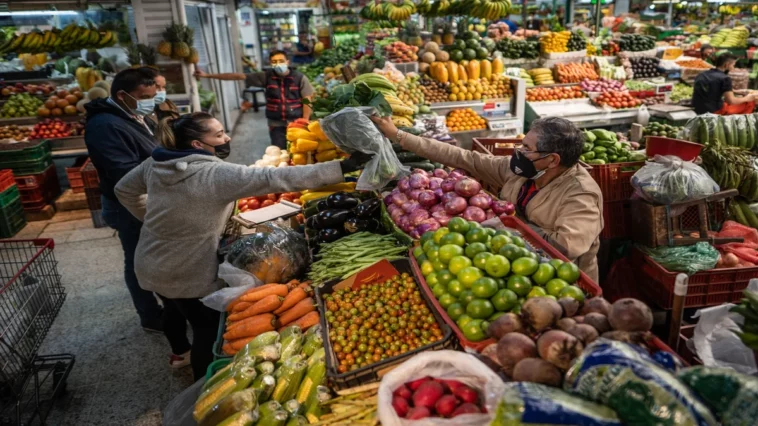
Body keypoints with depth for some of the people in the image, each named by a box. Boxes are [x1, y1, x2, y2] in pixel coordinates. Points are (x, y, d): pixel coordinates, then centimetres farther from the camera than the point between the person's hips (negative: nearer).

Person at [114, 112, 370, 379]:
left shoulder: (154, 164, -5)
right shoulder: (215, 175, -28)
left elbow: (124, 190, 10)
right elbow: (275, 179, -35)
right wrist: (342, 167, -37)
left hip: (150, 265, 8)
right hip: (187, 274, -8)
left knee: (175, 310, 33)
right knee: (208, 327, 15)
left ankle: (180, 352, 60)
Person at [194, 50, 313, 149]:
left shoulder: (299, 77, -8)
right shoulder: (267, 77, -2)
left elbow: (307, 100, -5)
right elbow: (239, 76, -2)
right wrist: (208, 75, -3)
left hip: (296, 122, -2)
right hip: (276, 123, 2)